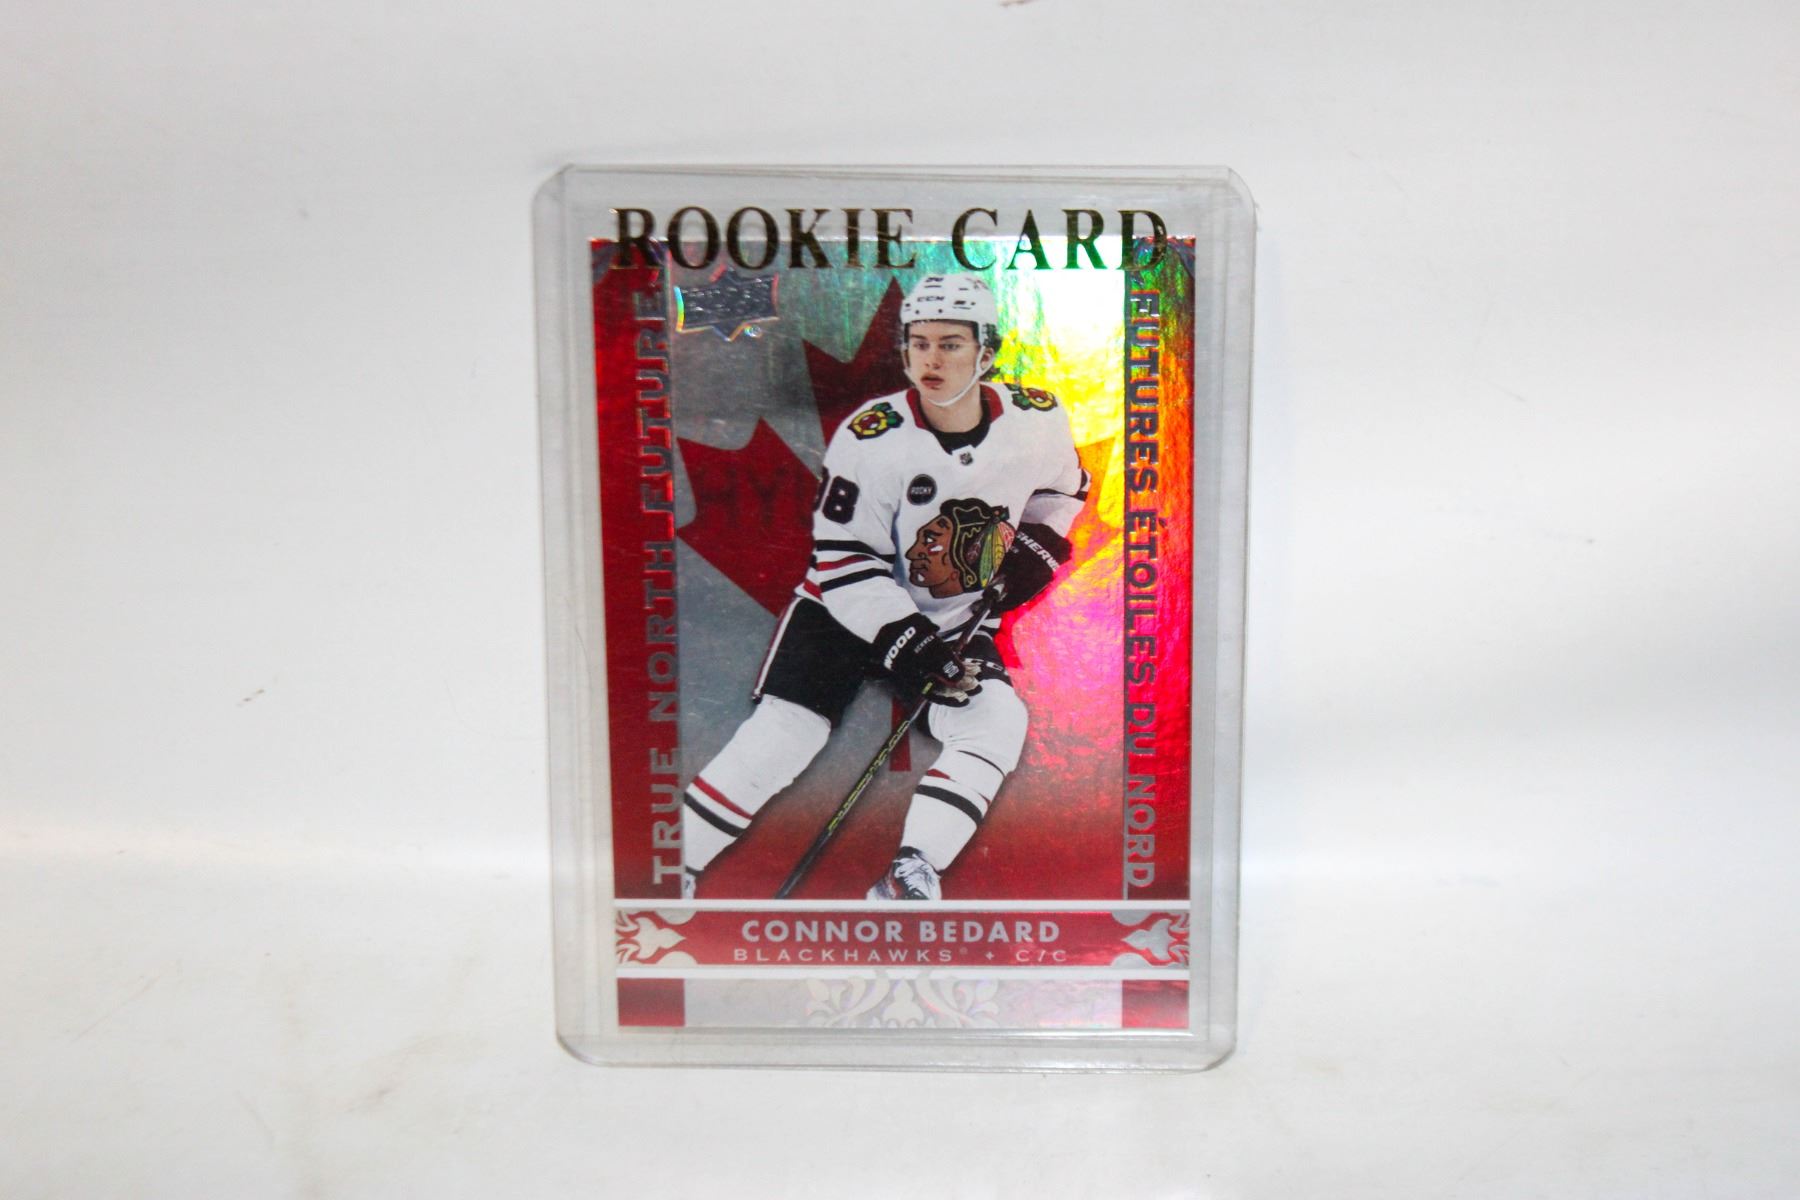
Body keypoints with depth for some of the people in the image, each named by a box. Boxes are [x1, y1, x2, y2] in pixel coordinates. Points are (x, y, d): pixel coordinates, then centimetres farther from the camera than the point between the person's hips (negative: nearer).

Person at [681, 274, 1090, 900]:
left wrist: (1036, 548, -3)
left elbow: (1064, 488, 14)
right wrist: (904, 641, -26)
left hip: (957, 621, 3)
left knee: (998, 723, -20)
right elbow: (843, 562, -18)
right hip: (850, 607, -3)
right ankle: (673, 865, 3)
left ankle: (909, 876, -21)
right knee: (781, 734, -13)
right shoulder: (871, 438, -21)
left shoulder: (1036, 421, -10)